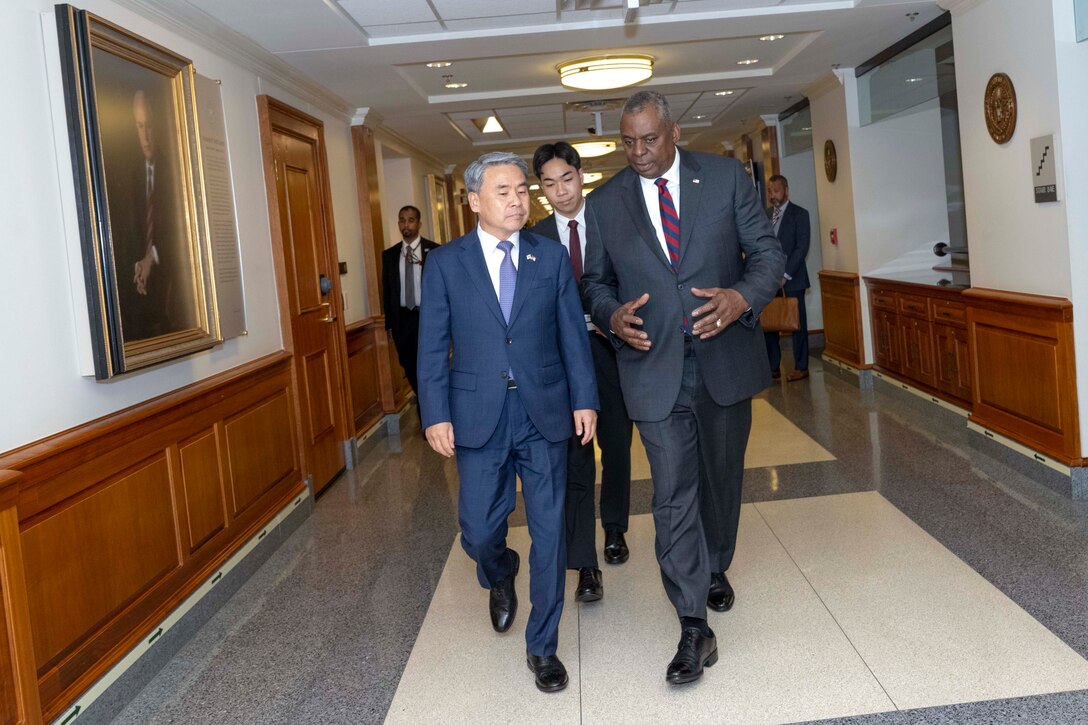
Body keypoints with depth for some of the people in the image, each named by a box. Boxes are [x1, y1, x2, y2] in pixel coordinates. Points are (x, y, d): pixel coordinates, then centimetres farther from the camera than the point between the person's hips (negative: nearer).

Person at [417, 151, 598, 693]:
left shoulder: (551, 256, 4)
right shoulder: (445, 263, 1)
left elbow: (572, 334, 5)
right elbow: (433, 347, 0)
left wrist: (584, 399, 0)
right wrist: (435, 415, -7)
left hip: (545, 414, 1)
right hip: (478, 418, -1)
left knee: (549, 531, 5)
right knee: (479, 530, 5)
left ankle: (542, 646, 21)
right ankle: (500, 578, 43)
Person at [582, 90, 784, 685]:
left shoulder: (725, 177, 0)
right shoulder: (604, 202, 3)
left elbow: (767, 250, 0)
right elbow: (595, 279, 10)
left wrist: (743, 295, -20)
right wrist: (612, 315, -13)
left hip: (724, 355, 1)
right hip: (654, 364, -1)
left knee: (721, 479, 18)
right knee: (673, 495, -4)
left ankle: (714, 570, 44)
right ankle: (694, 628, 3)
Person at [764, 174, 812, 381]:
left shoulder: (799, 214, -2)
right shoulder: (766, 215, 13)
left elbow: (802, 247, -9)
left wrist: (786, 275, -14)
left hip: (792, 278, -4)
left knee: (797, 322, 2)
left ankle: (801, 367, 10)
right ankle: (773, 367, 8)